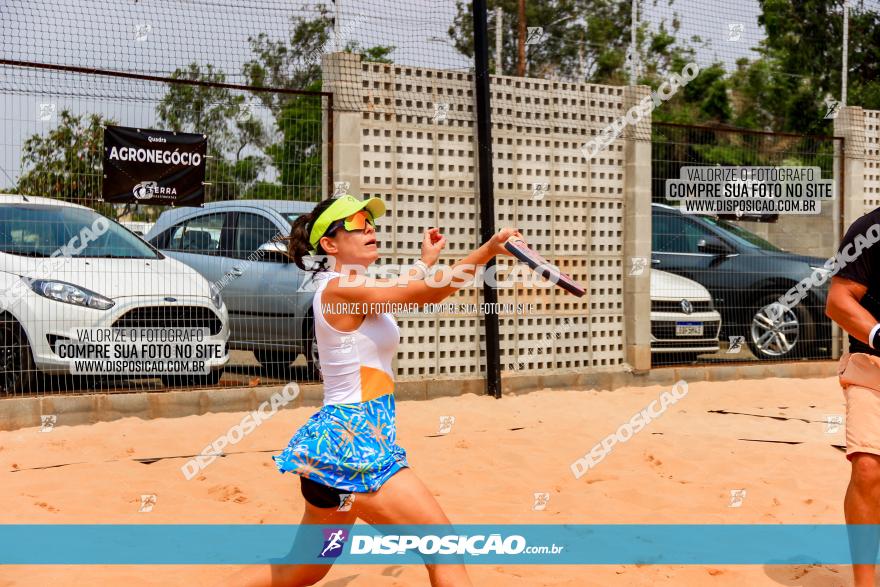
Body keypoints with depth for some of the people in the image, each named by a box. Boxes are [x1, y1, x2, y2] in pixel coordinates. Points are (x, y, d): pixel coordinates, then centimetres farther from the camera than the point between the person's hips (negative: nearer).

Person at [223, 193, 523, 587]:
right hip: (352, 441, -10)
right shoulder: (340, 288, -14)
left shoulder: (346, 289, 15)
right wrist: (488, 250, -27)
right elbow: (428, 293, -23)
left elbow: (400, 294, 38)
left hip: (338, 439, 10)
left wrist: (425, 261, 44)